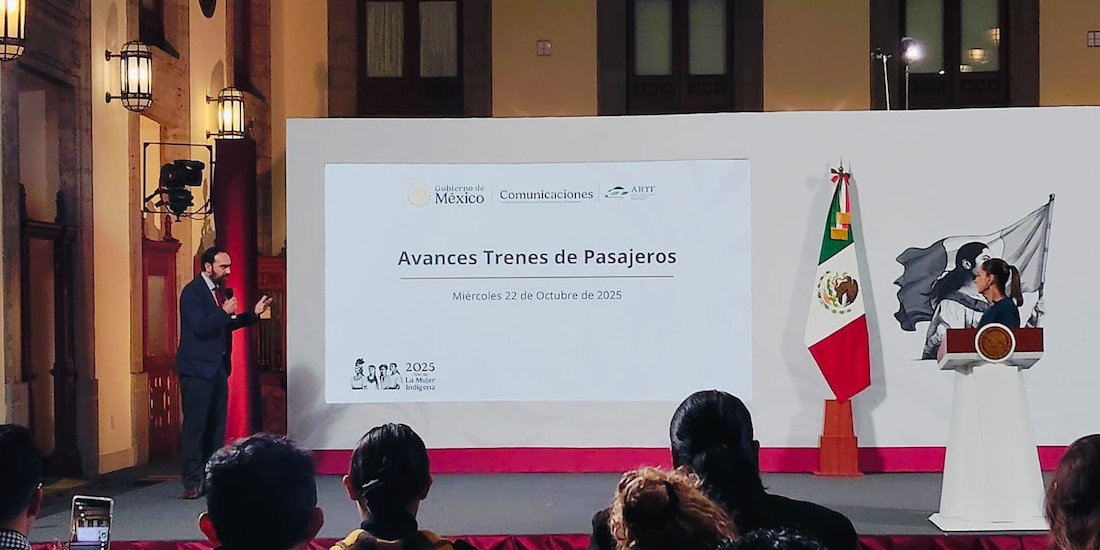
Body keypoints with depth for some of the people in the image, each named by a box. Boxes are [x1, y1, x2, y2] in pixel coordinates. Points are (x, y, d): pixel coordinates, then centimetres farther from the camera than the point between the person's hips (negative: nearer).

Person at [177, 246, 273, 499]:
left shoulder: (219, 290, 13)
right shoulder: (192, 292, -12)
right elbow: (199, 326, -22)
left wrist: (254, 313, 11)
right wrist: (225, 312, -24)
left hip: (218, 368, 8)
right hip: (197, 369, -8)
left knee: (216, 426, 9)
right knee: (195, 426, -5)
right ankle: (192, 482, -1)